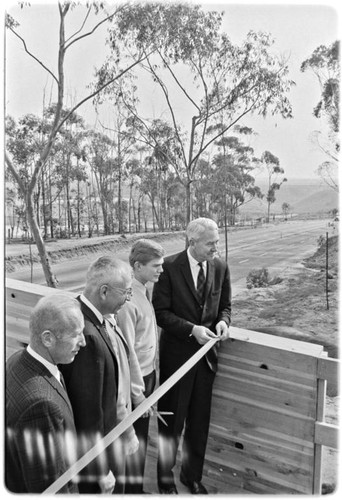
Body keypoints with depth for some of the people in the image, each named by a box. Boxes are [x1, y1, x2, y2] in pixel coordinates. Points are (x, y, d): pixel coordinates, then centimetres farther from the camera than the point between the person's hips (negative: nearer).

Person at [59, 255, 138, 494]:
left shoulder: (96, 315, -7)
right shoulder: (87, 336, -35)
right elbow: (88, 411, -27)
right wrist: (101, 471, -15)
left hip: (114, 427, 8)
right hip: (97, 439, -8)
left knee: (116, 488, 28)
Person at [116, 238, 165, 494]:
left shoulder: (144, 290, 0)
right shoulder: (127, 298, -26)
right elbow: (127, 350, -23)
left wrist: (150, 375, 9)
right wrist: (137, 392, -16)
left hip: (148, 374, 8)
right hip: (136, 379, -8)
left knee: (141, 436, 23)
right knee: (135, 440, 12)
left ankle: (136, 481, 43)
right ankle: (133, 489, 34)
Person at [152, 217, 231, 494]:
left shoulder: (221, 267, -2)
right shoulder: (170, 267, -16)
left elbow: (225, 305, 9)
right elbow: (161, 312, -14)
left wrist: (223, 321, -12)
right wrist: (192, 329, -24)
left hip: (206, 353, 4)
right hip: (177, 354, -4)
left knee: (200, 420, 19)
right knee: (172, 420, 15)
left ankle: (193, 475, 44)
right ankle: (165, 476, 41)